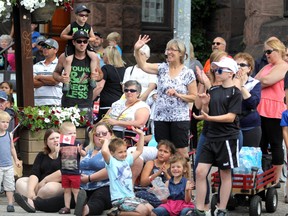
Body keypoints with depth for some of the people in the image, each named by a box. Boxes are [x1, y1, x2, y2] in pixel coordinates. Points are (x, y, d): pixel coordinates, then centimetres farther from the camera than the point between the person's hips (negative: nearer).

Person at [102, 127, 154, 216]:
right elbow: (104, 151, -28)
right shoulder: (111, 162, -7)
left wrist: (141, 135, 18)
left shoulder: (126, 160, 15)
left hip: (131, 196, 8)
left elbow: (139, 151, 28)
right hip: (119, 199, -8)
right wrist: (107, 140, -9)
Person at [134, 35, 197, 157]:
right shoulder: (162, 68, 6)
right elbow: (143, 66, -8)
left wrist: (177, 94, -15)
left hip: (180, 118, -3)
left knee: (181, 152, -2)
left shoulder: (188, 73, -2)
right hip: (161, 117, 3)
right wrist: (137, 50, -22)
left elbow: (194, 97, -2)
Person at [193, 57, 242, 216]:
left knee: (225, 174, 4)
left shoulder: (235, 93, -7)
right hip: (211, 137, 6)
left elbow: (231, 117, -15)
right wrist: (204, 105, -8)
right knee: (200, 171, -1)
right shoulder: (213, 90, 10)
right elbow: (206, 113, 14)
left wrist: (208, 118, -24)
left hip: (227, 138, -6)